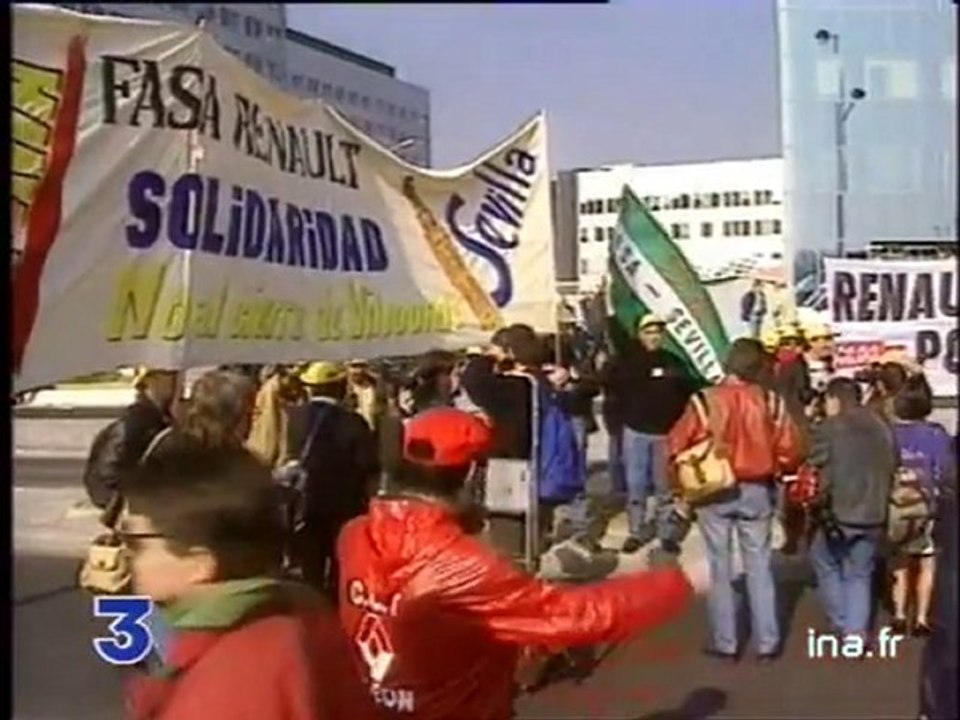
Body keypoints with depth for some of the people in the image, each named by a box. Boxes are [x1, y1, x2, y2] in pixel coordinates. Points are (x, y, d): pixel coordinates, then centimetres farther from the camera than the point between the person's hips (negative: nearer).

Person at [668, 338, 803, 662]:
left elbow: (676, 445, -10)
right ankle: (767, 642, 18)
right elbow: (790, 450, -6)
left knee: (720, 568, 10)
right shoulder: (770, 402, -9)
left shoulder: (706, 400, -13)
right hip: (757, 491, 1)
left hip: (714, 492, -1)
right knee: (759, 567, 13)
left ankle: (725, 643, 17)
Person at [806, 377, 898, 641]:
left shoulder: (828, 429, -10)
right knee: (860, 574, 14)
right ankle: (856, 632, 8)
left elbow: (818, 474, -11)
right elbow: (891, 470, 16)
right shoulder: (882, 429, 9)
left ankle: (841, 622, 18)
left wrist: (816, 502, 4)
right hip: (873, 515, 5)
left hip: (838, 513, -5)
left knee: (825, 562, 18)